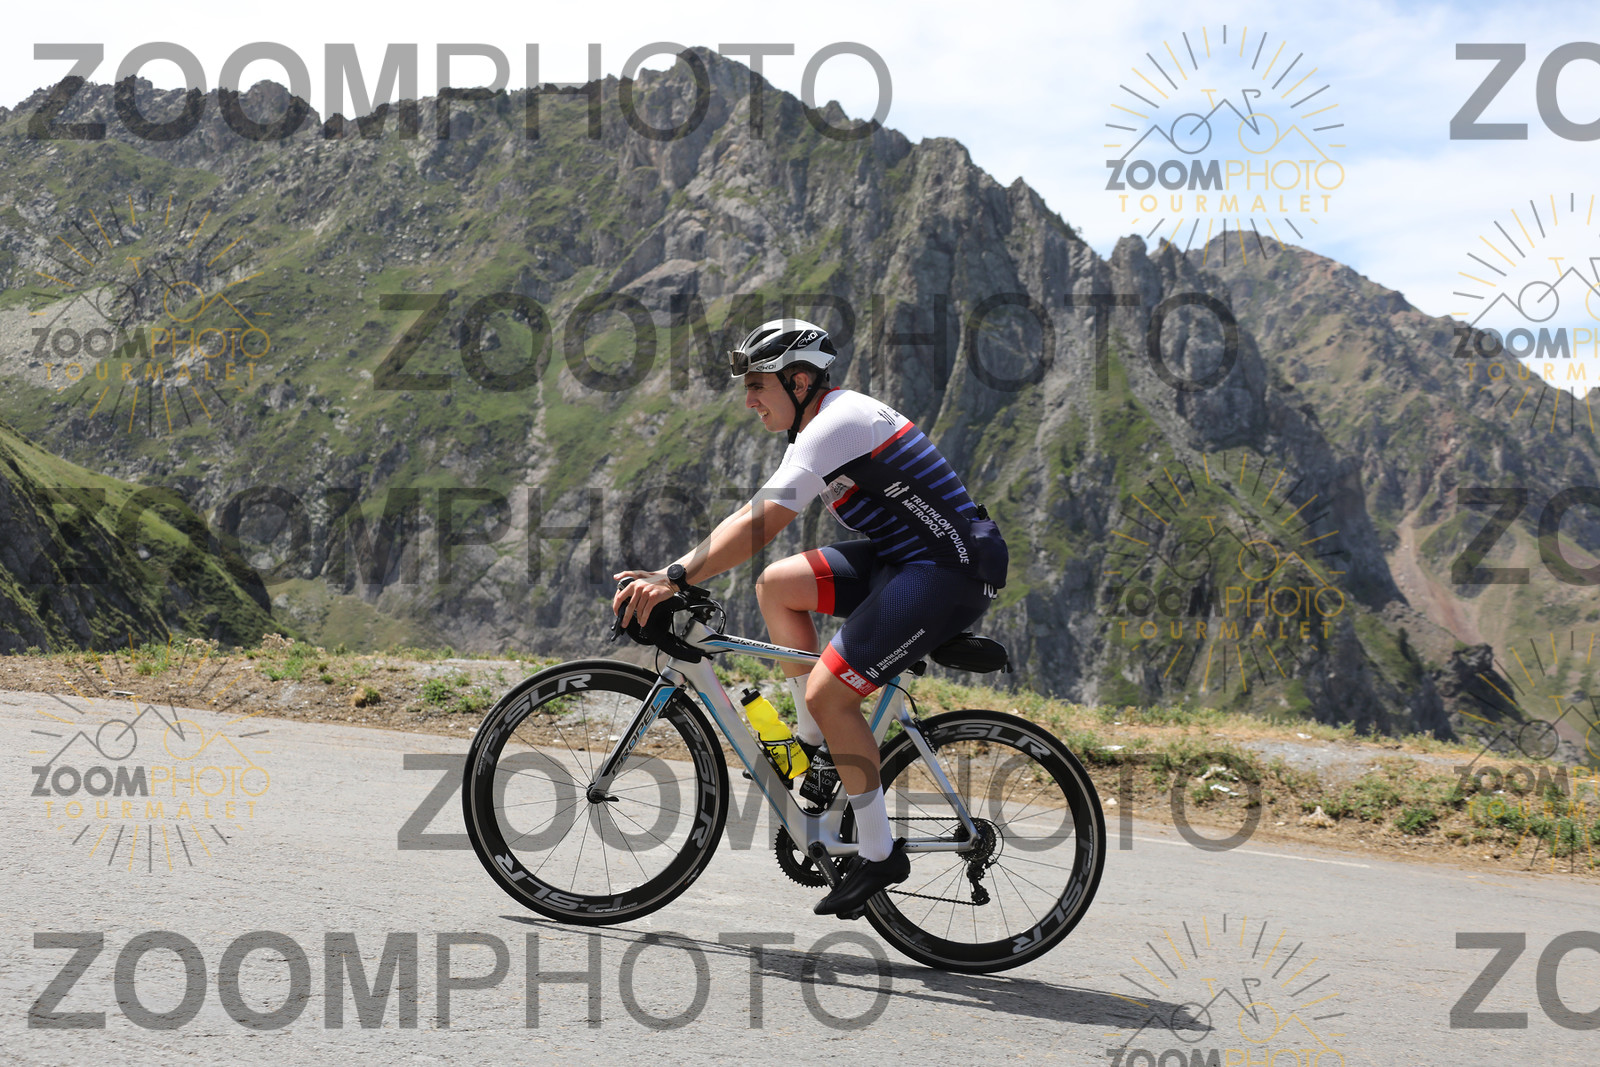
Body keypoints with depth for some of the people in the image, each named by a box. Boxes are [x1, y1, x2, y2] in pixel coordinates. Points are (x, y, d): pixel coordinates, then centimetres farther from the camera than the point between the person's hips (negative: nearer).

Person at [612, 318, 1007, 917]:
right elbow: (755, 517, 17)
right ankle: (821, 751, 12)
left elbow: (759, 527, -25)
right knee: (776, 585, 5)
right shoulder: (821, 426, 15)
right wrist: (674, 573, 10)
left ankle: (879, 855, -1)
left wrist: (674, 579, -27)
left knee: (827, 692, -14)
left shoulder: (837, 424, -17)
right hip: (906, 557, 10)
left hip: (951, 573, -10)